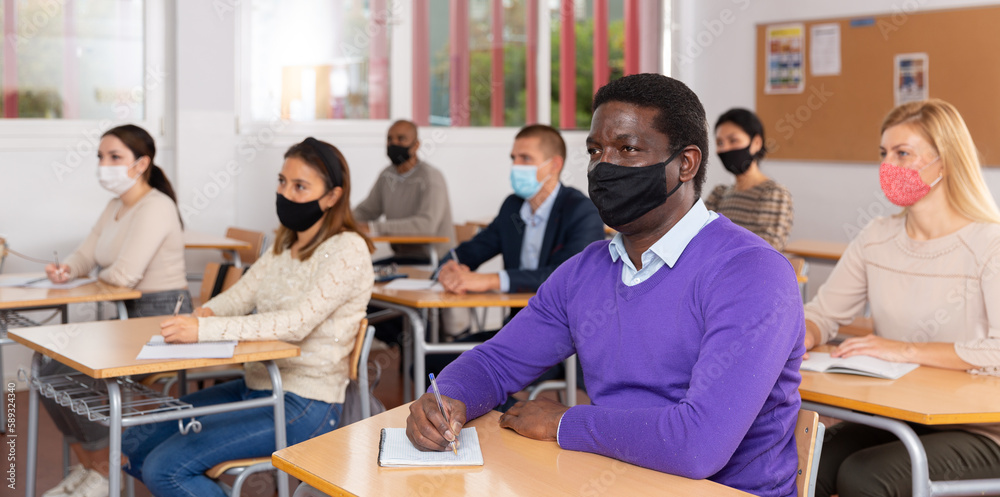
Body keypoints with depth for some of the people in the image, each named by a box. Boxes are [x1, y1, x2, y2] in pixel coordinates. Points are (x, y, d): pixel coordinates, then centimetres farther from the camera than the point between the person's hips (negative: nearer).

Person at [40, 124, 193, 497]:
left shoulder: (156, 207, -18)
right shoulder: (115, 207, 13)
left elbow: (125, 274, -25)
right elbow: (86, 254, 15)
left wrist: (101, 274, -3)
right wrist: (66, 270, -8)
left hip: (161, 319, -9)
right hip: (128, 317, 9)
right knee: (51, 371, 1)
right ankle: (85, 465, 15)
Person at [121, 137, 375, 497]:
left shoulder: (347, 250, -15)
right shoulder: (285, 245, 13)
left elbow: (297, 323, -26)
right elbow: (242, 294, 11)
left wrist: (205, 330, -32)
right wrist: (206, 312, -13)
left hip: (303, 406, -9)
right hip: (257, 386, 9)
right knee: (135, 445, 6)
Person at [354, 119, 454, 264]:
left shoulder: (431, 178, -14)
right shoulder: (387, 175, 10)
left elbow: (427, 224, -29)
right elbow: (366, 211, 20)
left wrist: (374, 228, -32)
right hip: (400, 257, 7)